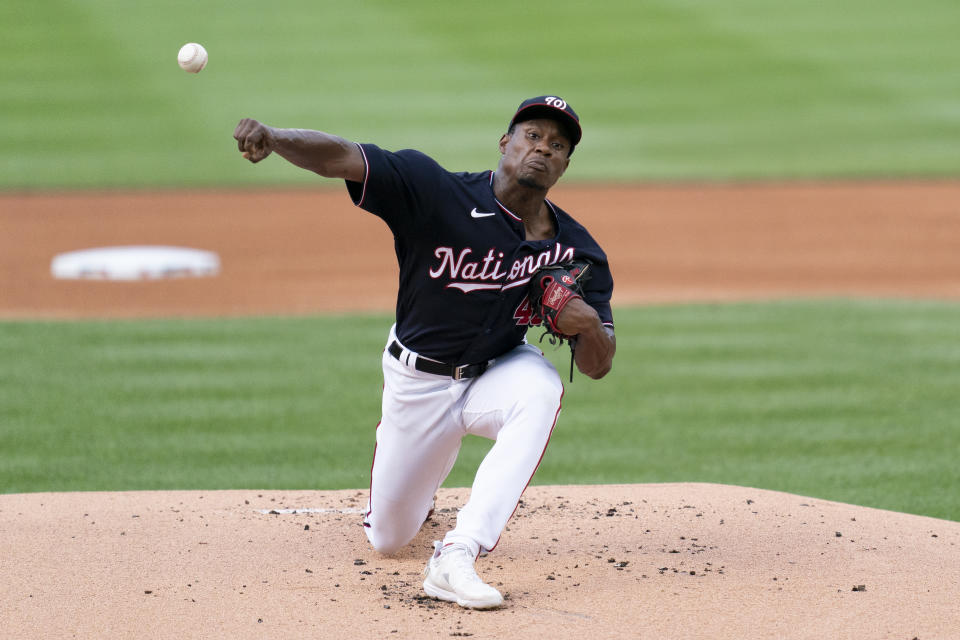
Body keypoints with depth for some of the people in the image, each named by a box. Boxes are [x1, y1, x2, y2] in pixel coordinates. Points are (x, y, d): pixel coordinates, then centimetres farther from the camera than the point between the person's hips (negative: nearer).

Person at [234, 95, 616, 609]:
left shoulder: (576, 252, -14)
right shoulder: (436, 192, -23)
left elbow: (597, 367, -11)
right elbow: (340, 157, -34)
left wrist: (590, 326, -34)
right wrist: (272, 137, -54)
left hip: (496, 373, 1)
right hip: (417, 381, -1)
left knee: (541, 388, -36)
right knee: (387, 537, 7)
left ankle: (456, 557, -36)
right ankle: (419, 489, 49)